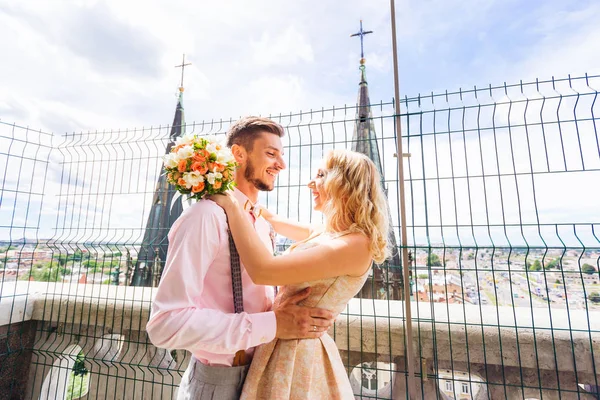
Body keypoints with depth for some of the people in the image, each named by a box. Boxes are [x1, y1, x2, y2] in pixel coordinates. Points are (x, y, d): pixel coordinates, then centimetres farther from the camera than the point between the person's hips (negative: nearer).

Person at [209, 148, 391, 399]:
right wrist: (239, 199, 13)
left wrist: (231, 205, -21)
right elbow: (274, 220, 17)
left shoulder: (354, 244, -24)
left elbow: (262, 270, -30)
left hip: (295, 352, -8)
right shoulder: (330, 235, 3)